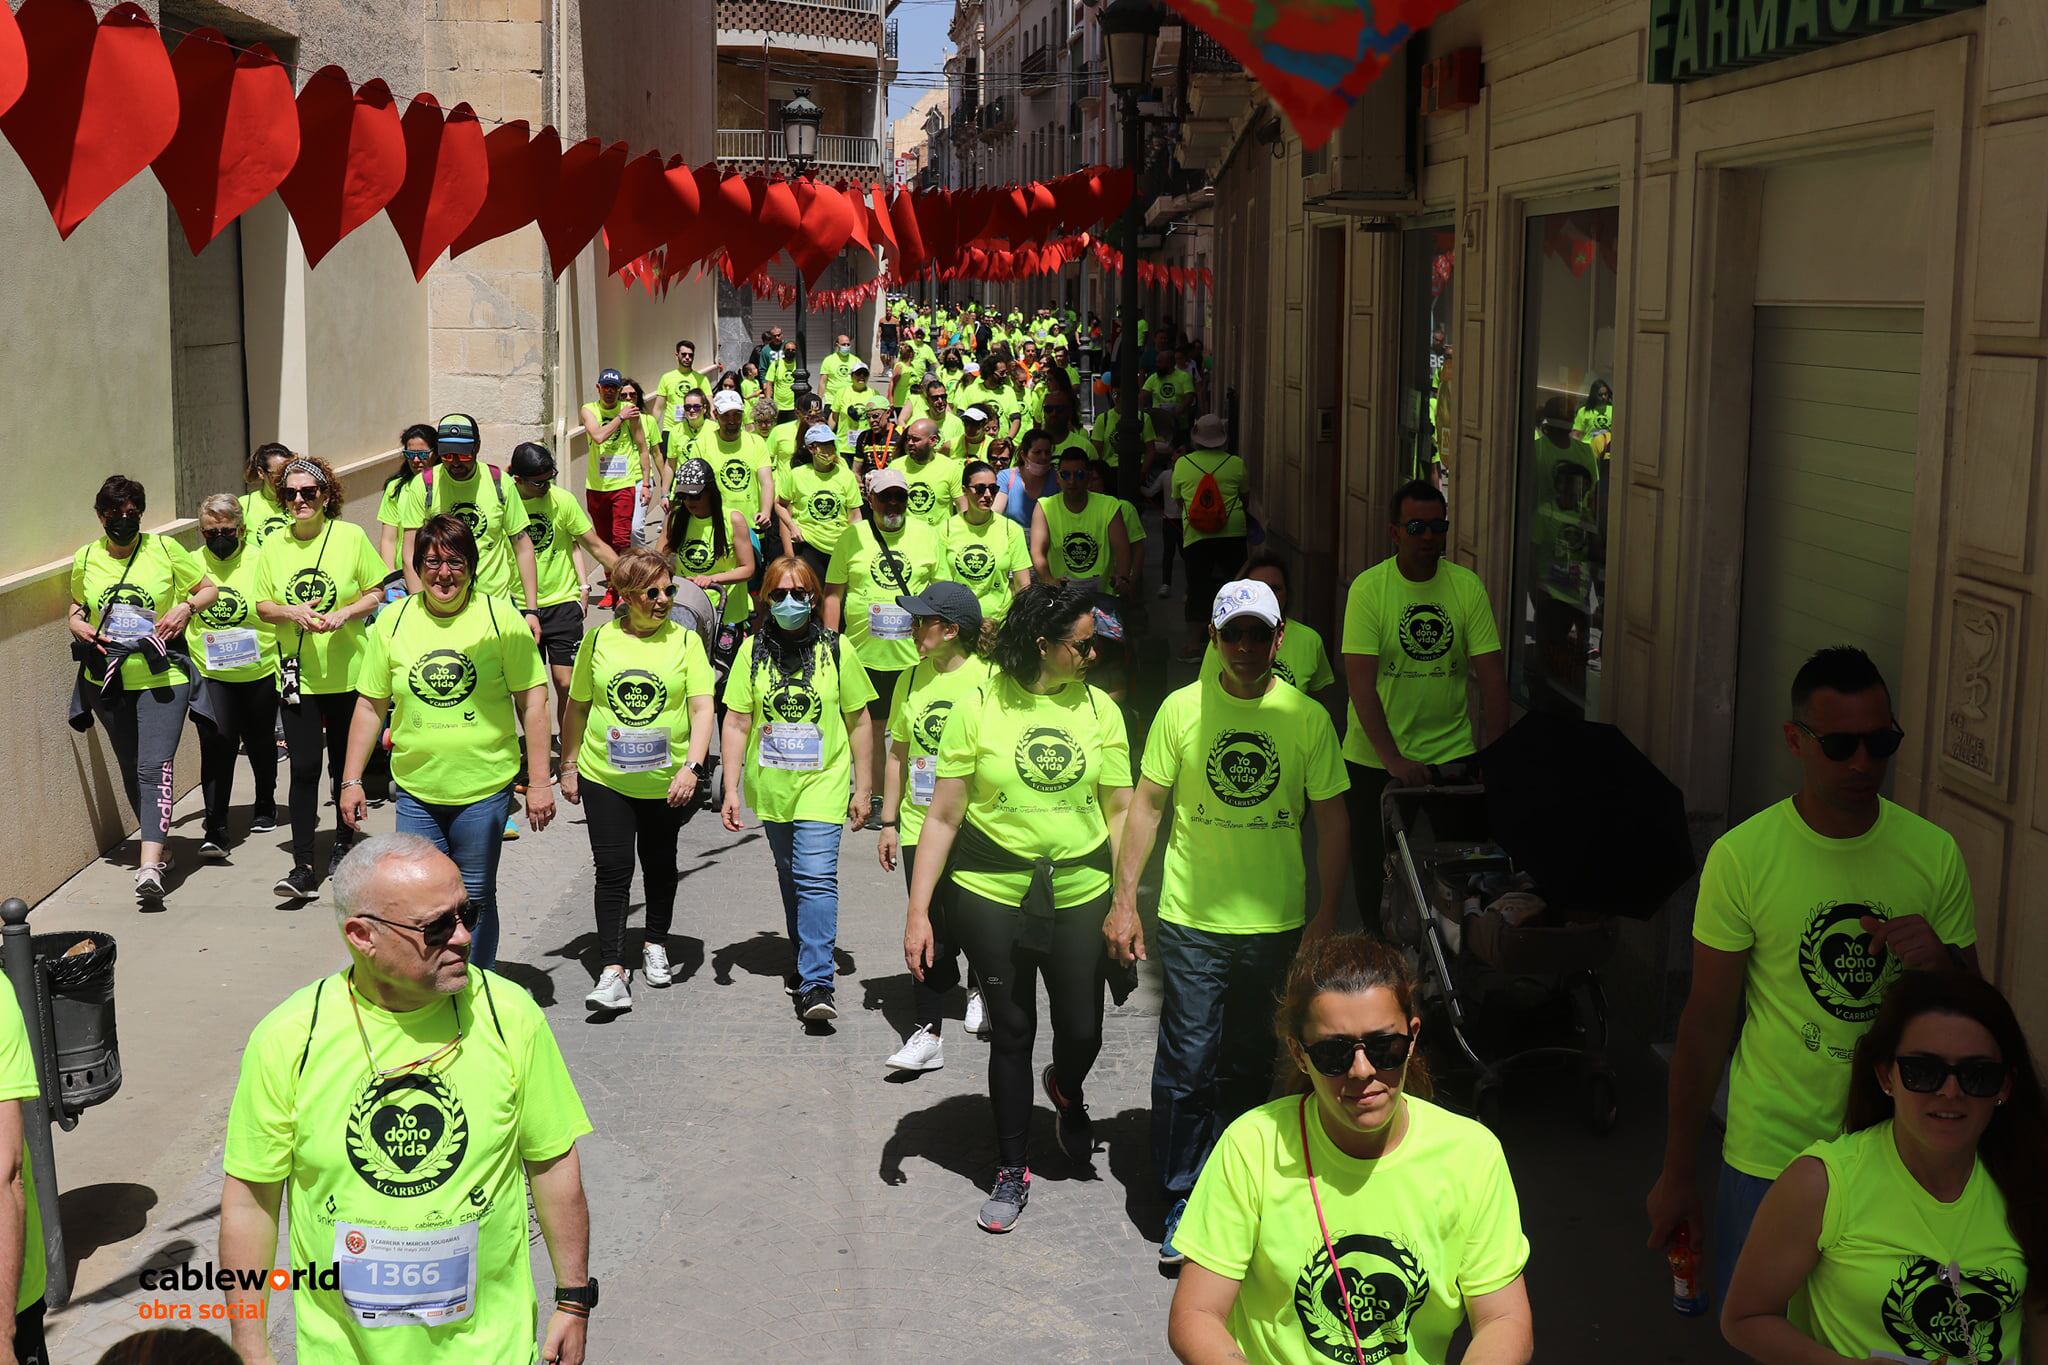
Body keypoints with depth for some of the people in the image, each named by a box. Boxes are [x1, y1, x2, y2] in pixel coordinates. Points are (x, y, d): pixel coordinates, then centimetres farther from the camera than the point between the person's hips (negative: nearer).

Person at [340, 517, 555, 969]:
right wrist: (351, 780, 6)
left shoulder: (499, 617, -5)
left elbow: (533, 701, -3)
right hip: (416, 791, 2)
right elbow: (370, 705, 8)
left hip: (485, 788, -2)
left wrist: (539, 782, -5)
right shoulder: (393, 621, 1)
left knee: (475, 899, 8)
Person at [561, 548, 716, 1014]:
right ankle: (612, 969, -4)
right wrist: (569, 767, 10)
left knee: (660, 865, 16)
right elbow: (577, 708, 9)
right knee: (613, 871, -5)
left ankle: (655, 944, 36)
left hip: (667, 782, 0)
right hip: (605, 778, 0)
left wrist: (691, 767, -18)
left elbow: (702, 709, -7)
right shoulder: (598, 641, 0)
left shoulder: (685, 640, -3)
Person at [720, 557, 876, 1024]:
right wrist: (731, 789, -5)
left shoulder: (836, 649, -3)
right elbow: (736, 724, 0)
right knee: (789, 876, 17)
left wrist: (863, 788, 2)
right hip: (771, 787, 3)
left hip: (822, 783, -3)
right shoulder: (753, 650, 0)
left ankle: (816, 984, -16)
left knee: (816, 876, -14)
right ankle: (804, 960, 35)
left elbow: (859, 722, 3)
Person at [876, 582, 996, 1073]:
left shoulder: (988, 679, -10)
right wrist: (889, 822, 11)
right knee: (929, 929, 0)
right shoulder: (911, 679, 5)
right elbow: (898, 755, 12)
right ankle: (928, 1033, 4)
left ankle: (978, 987, 41)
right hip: (919, 826, 3)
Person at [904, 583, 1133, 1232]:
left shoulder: (1099, 709, 2)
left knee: (1082, 1031, 5)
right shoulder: (980, 709, -7)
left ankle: (1067, 1090, 42)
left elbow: (1119, 813, 5)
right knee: (1011, 1032, 8)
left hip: (1080, 895, 2)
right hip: (992, 894, -2)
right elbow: (943, 817, -5)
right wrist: (918, 911, -7)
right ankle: (1011, 1171, 25)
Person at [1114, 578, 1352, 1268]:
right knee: (1186, 1066, -1)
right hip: (1190, 922, -1)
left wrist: (1326, 914, 0)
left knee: (1250, 1067, 13)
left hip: (1276, 925, 1)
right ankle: (1181, 1204, 12)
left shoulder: (1308, 718, -1)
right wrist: (1124, 900, -1)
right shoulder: (1182, 708, -2)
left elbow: (1330, 818, 5)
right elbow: (1147, 803, 3)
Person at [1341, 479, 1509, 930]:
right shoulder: (1368, 588, -11)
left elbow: (1492, 678, -3)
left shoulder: (1468, 587, -3)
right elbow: (1360, 682, -17)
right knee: (1373, 861, 9)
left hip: (1452, 752, 2)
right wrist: (1393, 759, -25)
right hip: (1375, 756, -1)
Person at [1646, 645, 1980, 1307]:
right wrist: (1678, 1172, -1)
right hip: (1769, 1154, -2)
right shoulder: (1741, 856, -11)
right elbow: (1707, 1022, -5)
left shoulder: (1935, 853, -2)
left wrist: (1943, 960, -17)